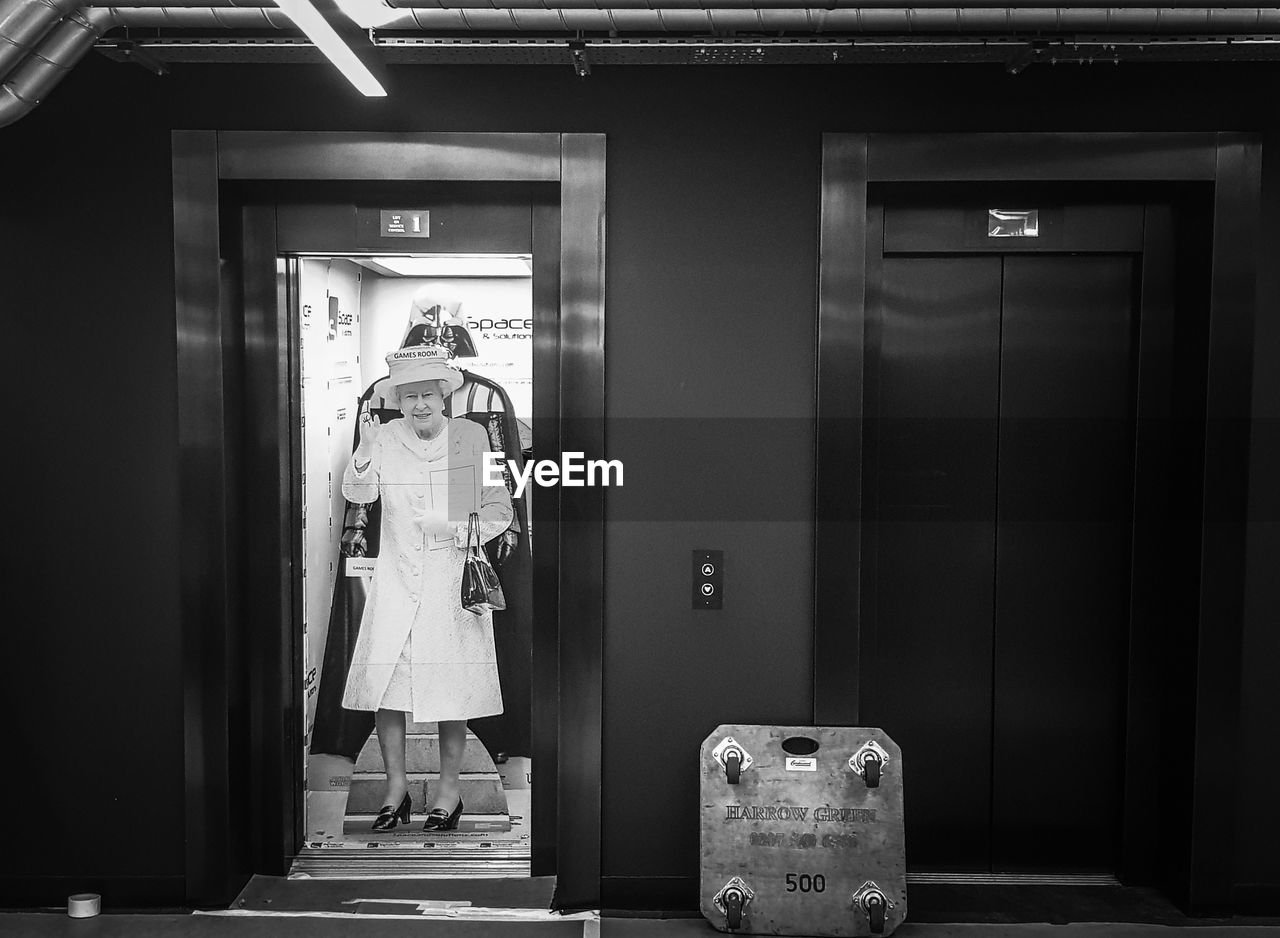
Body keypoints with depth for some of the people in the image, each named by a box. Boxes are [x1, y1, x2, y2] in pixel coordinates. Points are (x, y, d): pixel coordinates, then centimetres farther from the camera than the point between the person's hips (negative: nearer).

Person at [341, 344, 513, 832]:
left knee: (452, 685, 4)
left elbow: (499, 510, 0)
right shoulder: (386, 438, 1)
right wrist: (365, 451, -30)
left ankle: (449, 788, 20)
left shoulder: (472, 437, -2)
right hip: (396, 578, 1)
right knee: (383, 679, -2)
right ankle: (396, 785, 16)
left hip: (454, 577, -1)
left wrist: (454, 528, -15)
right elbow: (357, 494, -13)